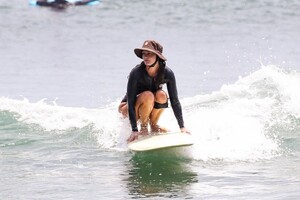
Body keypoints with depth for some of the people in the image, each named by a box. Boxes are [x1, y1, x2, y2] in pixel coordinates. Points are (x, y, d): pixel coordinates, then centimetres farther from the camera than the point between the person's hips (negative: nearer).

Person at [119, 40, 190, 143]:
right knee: (148, 95, -33)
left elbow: (174, 101, -14)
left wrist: (182, 127, -17)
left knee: (161, 95, -28)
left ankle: (153, 125, -8)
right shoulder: (136, 73, -27)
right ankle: (143, 127, -15)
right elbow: (131, 102, -28)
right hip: (127, 107, -3)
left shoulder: (167, 73, -18)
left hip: (151, 108, 3)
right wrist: (134, 130, -35)